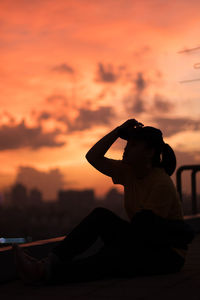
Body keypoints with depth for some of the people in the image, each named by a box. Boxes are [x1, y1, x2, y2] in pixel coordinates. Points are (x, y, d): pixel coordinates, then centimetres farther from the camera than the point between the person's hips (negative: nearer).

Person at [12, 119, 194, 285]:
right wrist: (118, 131, -7)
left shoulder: (162, 183, -22)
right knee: (100, 215, -13)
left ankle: (46, 273, -35)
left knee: (112, 257, -33)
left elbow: (147, 230, -22)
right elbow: (93, 157, 1)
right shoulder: (128, 172, 2)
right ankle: (52, 261, -23)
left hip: (168, 254, -8)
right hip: (143, 244, 8)